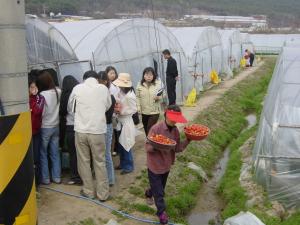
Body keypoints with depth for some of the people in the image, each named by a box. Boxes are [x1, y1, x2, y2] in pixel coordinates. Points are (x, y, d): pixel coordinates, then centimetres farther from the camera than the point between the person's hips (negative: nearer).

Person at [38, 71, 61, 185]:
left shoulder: (43, 95, -18)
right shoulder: (59, 92, -4)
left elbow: (40, 113, -14)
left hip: (45, 128, -4)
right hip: (56, 126, 5)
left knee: (43, 154, 9)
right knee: (55, 153, 12)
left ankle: (45, 178, 15)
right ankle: (57, 177, 18)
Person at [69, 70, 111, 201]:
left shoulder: (77, 88, -1)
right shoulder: (103, 88, -1)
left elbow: (71, 104, 14)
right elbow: (108, 106, 11)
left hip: (81, 130, 0)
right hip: (98, 130, 0)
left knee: (84, 161, 13)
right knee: (100, 162, 9)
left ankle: (88, 191, 22)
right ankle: (102, 193, 15)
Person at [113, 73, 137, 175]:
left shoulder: (130, 96, -22)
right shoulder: (121, 92, 2)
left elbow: (134, 109, -16)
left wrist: (121, 111, -20)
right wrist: (116, 109, -1)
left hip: (126, 122, -8)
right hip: (120, 121, 8)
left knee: (126, 145, 2)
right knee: (120, 144, 16)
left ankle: (129, 166, 16)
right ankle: (123, 163, 31)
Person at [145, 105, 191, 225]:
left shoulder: (175, 131, -5)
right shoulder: (156, 128, -22)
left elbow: (177, 149, -2)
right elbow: (147, 147, -19)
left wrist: (188, 140, -14)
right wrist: (155, 146, -39)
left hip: (166, 165, 6)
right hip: (155, 165, -6)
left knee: (160, 188, 24)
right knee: (159, 192, 4)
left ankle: (149, 193, 56)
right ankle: (162, 212, 25)